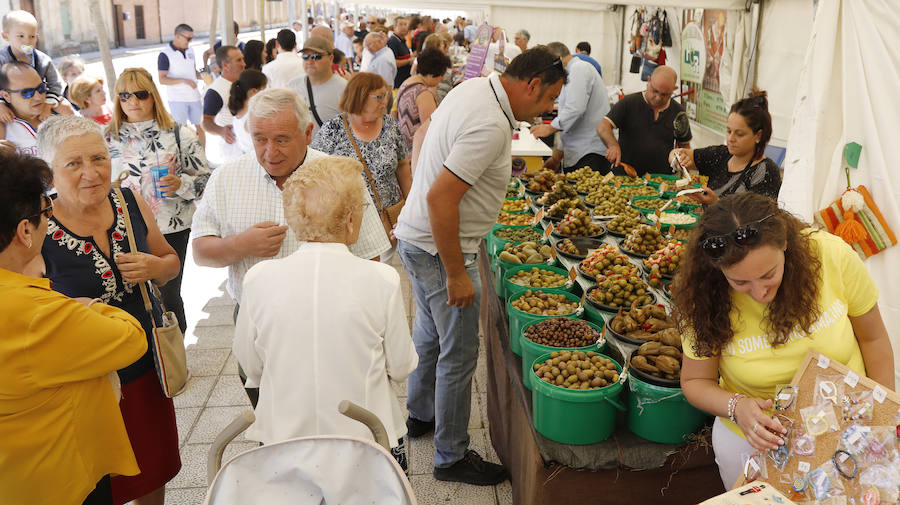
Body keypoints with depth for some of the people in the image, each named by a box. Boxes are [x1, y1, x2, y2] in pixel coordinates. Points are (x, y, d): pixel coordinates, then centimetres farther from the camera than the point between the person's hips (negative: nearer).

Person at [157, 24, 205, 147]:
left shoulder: (190, 50, 9)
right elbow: (162, 79, -14)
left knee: (200, 127, 10)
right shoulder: (165, 55, -10)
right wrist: (183, 80, -24)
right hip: (177, 99, -6)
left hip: (194, 96, 6)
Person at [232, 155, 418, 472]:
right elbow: (401, 368, -6)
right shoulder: (382, 280, -18)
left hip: (283, 436, 2)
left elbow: (251, 366, 0)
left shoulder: (258, 280, -13)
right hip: (368, 439, -1)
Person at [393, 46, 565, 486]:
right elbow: (440, 198, -31)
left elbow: (428, 134, 22)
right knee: (459, 354, 3)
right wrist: (456, 275, -24)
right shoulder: (491, 125, -26)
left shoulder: (474, 87, 5)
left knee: (430, 333, 25)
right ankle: (451, 457, 19)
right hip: (438, 250, -10)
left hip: (416, 237, 10)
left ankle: (419, 415, 46)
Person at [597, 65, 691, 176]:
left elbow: (685, 145, 21)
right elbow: (603, 127, -7)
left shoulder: (678, 112, 9)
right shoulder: (628, 103, 1)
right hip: (624, 175, -4)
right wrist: (613, 145, -27)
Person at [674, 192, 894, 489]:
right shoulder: (707, 298, -23)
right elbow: (695, 381, -10)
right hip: (753, 438, -1)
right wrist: (736, 407, -29)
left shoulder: (832, 255, -23)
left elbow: (873, 339, -6)